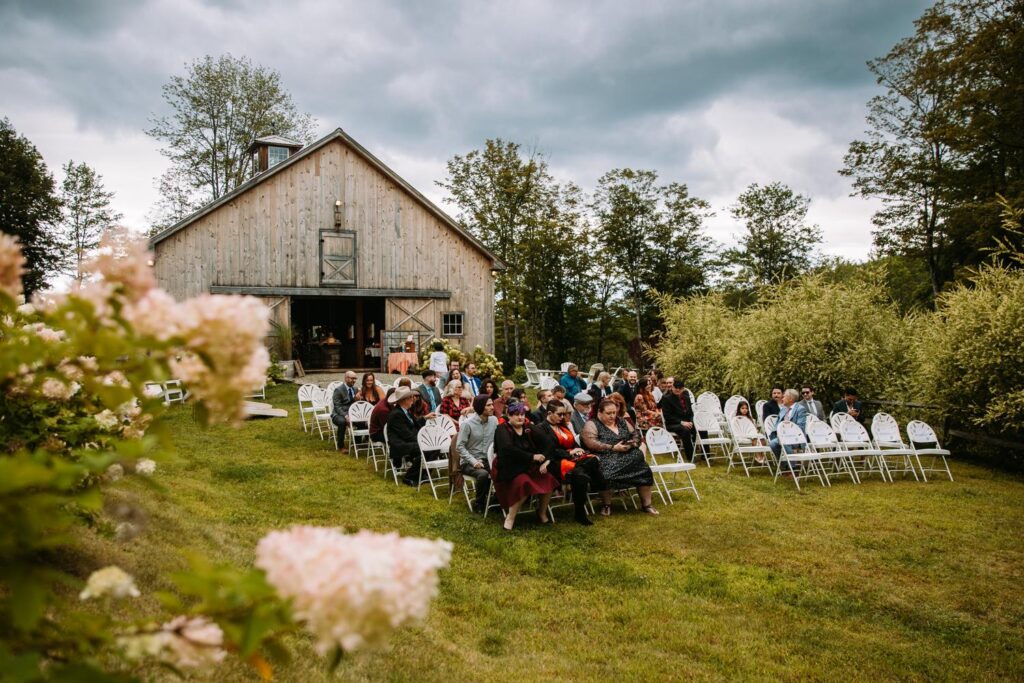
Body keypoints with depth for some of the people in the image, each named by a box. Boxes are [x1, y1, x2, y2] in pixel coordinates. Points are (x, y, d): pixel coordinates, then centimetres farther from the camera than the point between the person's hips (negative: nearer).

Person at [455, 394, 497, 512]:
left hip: (487, 459, 4)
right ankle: (479, 503, -9)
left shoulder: (494, 420, 1)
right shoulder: (468, 423, -13)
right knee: (483, 474, -34)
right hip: (468, 462, -4)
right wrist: (474, 461, -19)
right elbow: (459, 446, -12)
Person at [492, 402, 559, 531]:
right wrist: (532, 457, -23)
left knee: (549, 478, -17)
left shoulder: (528, 429, 12)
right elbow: (508, 449, -23)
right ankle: (510, 517, -18)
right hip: (509, 469, -6)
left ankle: (542, 513, 4)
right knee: (525, 483, -34)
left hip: (527, 467, 6)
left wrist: (545, 461, -13)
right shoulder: (502, 430, -6)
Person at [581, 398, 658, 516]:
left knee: (644, 470, -19)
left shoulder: (621, 422, 19)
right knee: (607, 473, -35)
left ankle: (646, 504, -7)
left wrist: (633, 443, -4)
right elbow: (592, 443, -14)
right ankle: (606, 504, -12)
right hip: (606, 458, -5)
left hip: (628, 456, 5)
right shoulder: (592, 424, 1)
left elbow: (636, 434, 19)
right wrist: (613, 448, -16)